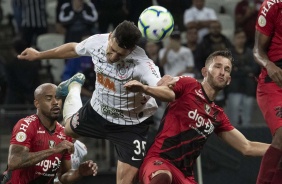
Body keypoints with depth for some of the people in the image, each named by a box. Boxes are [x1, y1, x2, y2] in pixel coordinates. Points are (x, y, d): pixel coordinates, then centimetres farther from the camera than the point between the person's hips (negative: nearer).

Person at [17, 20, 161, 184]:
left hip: (130, 125, -5)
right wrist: (39, 55, 16)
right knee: (69, 128, 32)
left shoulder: (141, 63, -39)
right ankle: (74, 86, 59)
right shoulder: (97, 42, -22)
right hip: (98, 111, 5)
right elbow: (73, 49, 3)